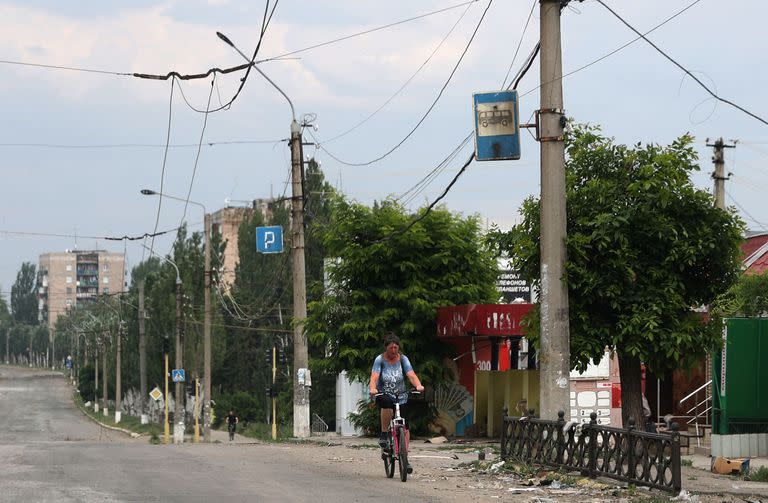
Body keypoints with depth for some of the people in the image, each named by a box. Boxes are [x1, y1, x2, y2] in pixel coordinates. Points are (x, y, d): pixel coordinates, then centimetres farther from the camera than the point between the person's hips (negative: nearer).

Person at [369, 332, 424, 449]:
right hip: (384, 396, -2)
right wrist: (372, 389, -39)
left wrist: (418, 385, -33)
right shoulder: (380, 359, -5)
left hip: (400, 397, 2)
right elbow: (374, 377, -17)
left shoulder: (403, 359, 0)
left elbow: (411, 375, -12)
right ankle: (384, 434, -21)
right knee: (386, 403, -37)